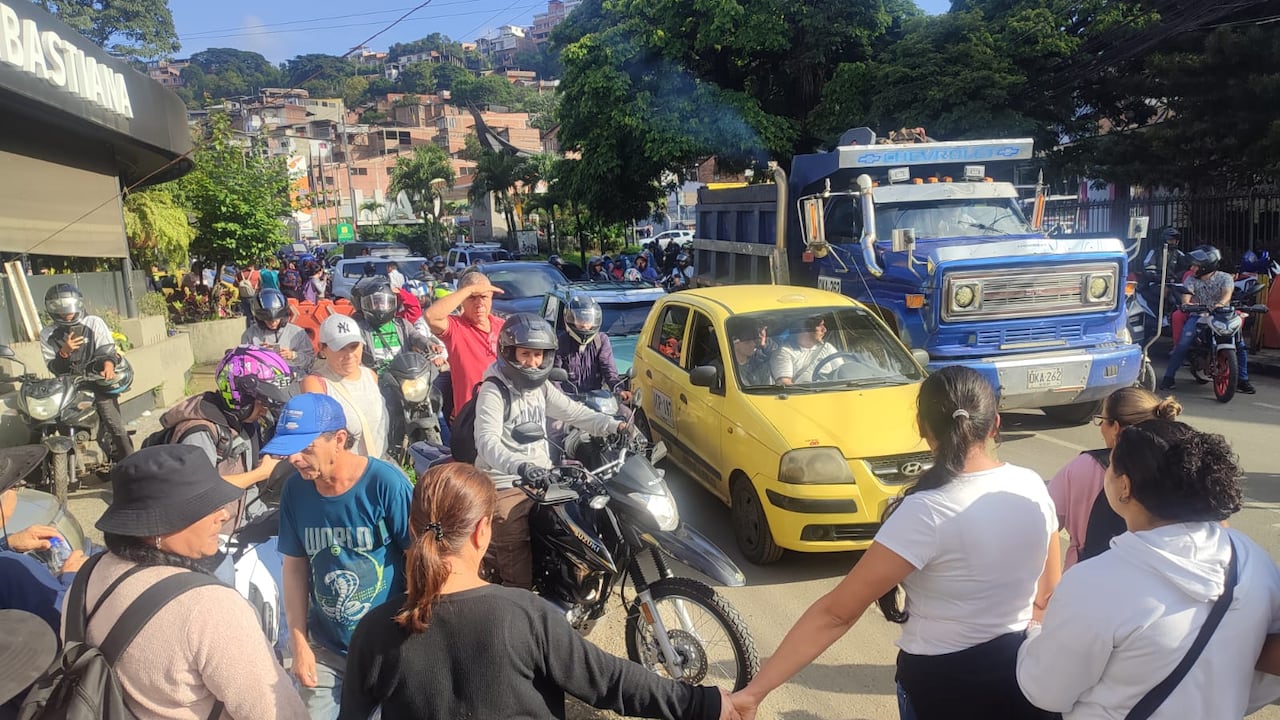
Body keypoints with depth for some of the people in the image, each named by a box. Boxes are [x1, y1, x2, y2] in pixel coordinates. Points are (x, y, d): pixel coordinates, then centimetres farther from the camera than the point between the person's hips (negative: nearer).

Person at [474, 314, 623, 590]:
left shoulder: (541, 386, 10)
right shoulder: (493, 391, -15)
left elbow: (573, 412, 6)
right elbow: (487, 441, -29)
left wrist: (614, 425, -10)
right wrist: (520, 466, -46)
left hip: (541, 478, 8)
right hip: (506, 485, -7)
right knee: (520, 577, -8)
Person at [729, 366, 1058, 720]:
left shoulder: (926, 513, -26)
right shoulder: (1032, 487, -8)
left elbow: (836, 613, -28)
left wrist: (754, 691, -25)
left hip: (944, 683, -4)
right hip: (1025, 669, 5)